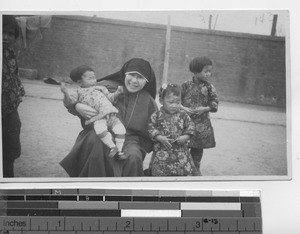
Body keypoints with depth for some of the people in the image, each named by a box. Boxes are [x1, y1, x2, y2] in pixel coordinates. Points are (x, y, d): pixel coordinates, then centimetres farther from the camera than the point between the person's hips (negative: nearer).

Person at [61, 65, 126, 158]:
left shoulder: (100, 88, 27)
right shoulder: (79, 92, 15)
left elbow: (110, 98, 28)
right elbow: (69, 102, 4)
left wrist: (117, 93, 11)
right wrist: (66, 93, -13)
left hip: (110, 114, 5)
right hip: (98, 118, -5)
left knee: (120, 128, -15)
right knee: (100, 128, -35)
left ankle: (119, 149, -2)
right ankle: (112, 146, -21)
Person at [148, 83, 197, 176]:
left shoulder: (183, 115, 2)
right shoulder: (157, 115, -3)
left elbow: (190, 126, 5)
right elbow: (151, 128, -4)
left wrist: (185, 137, -10)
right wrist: (160, 137, -16)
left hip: (180, 149, 2)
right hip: (162, 150, -1)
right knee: (160, 172, -4)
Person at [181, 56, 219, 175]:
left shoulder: (209, 87, 0)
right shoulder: (186, 85, -4)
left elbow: (215, 102, 2)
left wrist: (205, 108, -14)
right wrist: (182, 108, -15)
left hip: (202, 124, 2)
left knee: (198, 148, 10)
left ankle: (195, 168, 27)